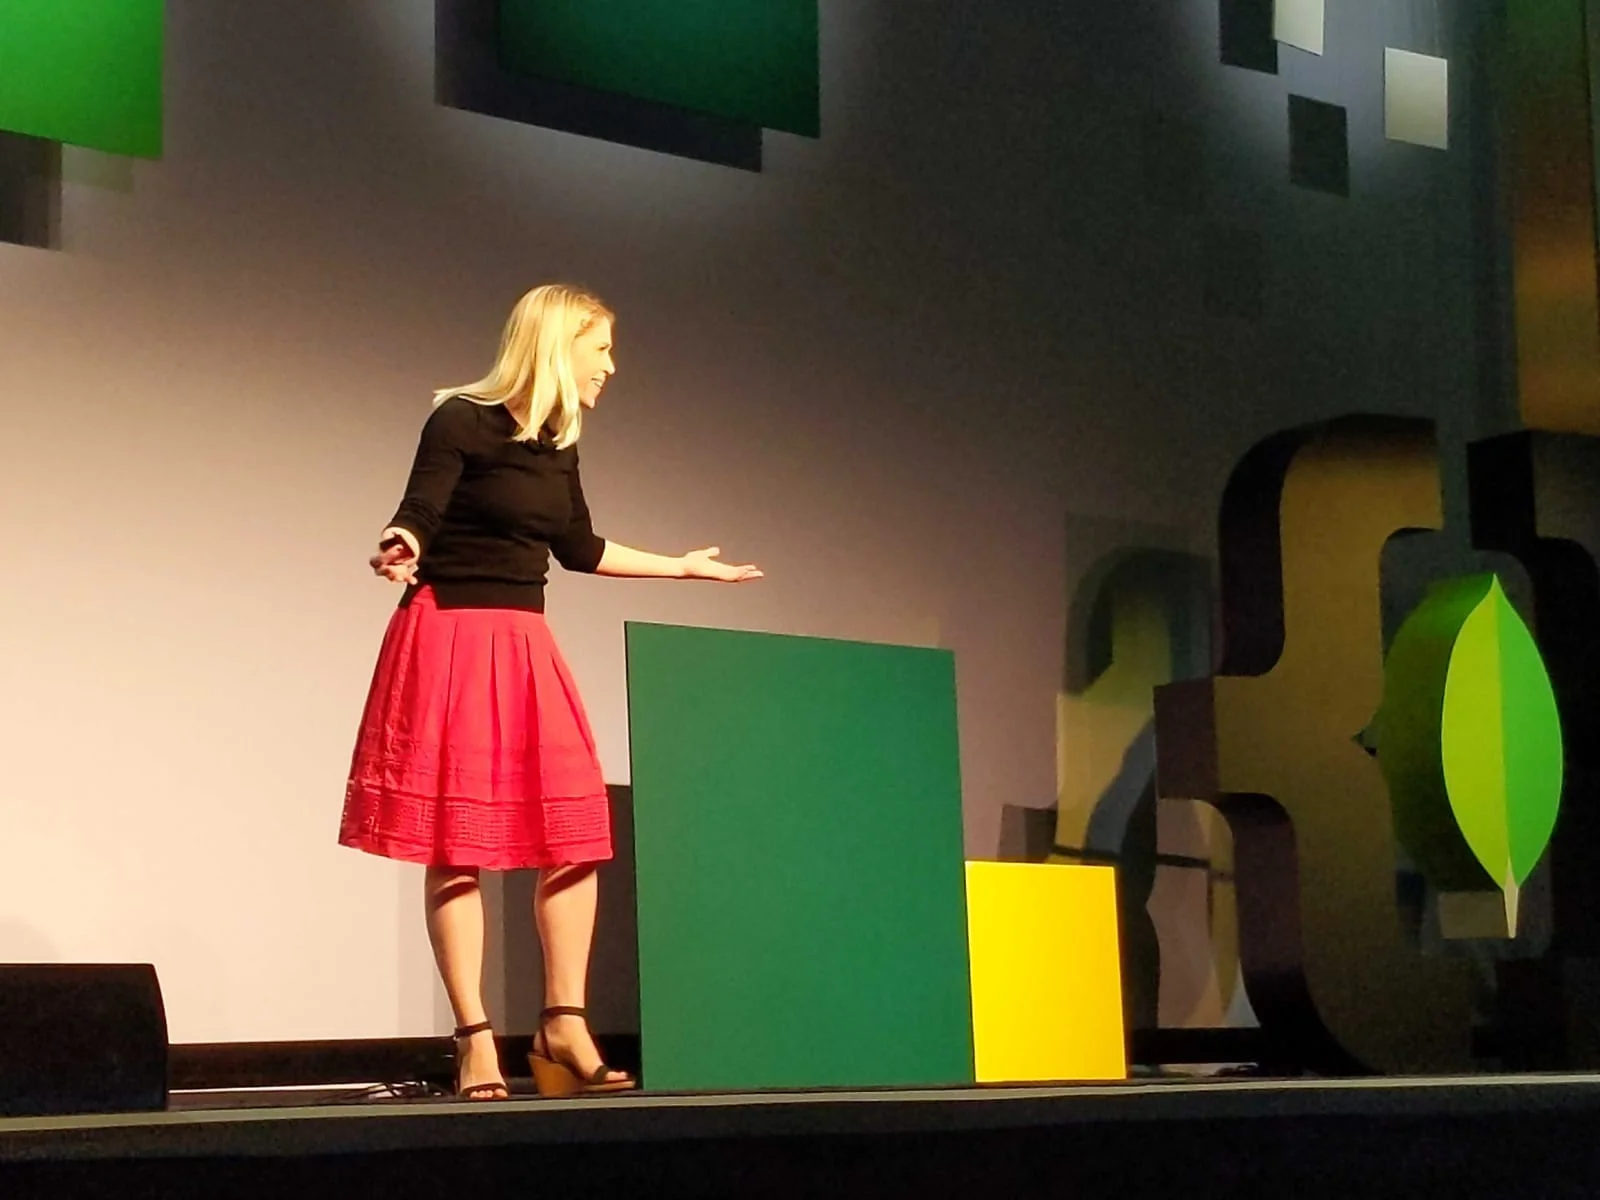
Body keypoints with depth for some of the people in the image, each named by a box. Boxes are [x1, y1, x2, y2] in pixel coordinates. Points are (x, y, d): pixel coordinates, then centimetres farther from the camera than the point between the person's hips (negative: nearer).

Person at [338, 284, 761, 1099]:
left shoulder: (557, 445, 12)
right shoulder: (462, 422, -9)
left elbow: (577, 548, 23)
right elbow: (415, 518, -14)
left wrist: (683, 566, 32)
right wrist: (400, 551, -38)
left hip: (525, 647, 7)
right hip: (452, 640, -7)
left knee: (576, 838, 2)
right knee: (457, 848, -4)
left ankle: (563, 1023, 11)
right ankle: (475, 1040, 1)